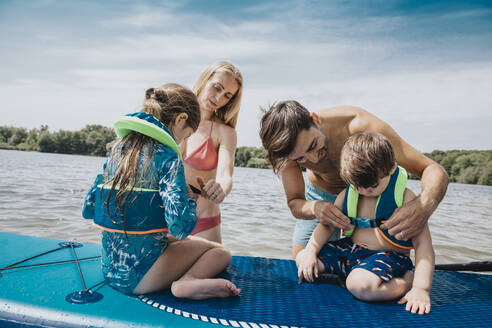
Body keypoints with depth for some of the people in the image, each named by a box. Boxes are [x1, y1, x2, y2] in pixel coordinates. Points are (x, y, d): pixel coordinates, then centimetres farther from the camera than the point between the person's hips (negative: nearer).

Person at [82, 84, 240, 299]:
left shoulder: (119, 148, 5)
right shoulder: (166, 156, -17)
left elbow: (88, 209, 10)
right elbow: (180, 227, -24)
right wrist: (190, 199, -4)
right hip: (137, 275, -8)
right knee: (220, 252, 5)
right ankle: (188, 282, -18)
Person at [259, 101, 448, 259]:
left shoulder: (360, 126, -40)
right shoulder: (291, 147, -31)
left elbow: (434, 170, -35)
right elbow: (294, 203, -20)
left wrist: (424, 206, -57)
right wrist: (314, 208, -44)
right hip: (320, 197, 2)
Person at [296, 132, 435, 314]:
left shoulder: (405, 199, -14)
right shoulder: (347, 195, 1)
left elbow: (423, 244, -17)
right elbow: (327, 225, 7)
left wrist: (421, 288, -27)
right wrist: (310, 252, -8)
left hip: (388, 256, -6)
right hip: (350, 250, 7)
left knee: (360, 284, -37)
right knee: (302, 259, -3)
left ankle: (406, 282, -9)